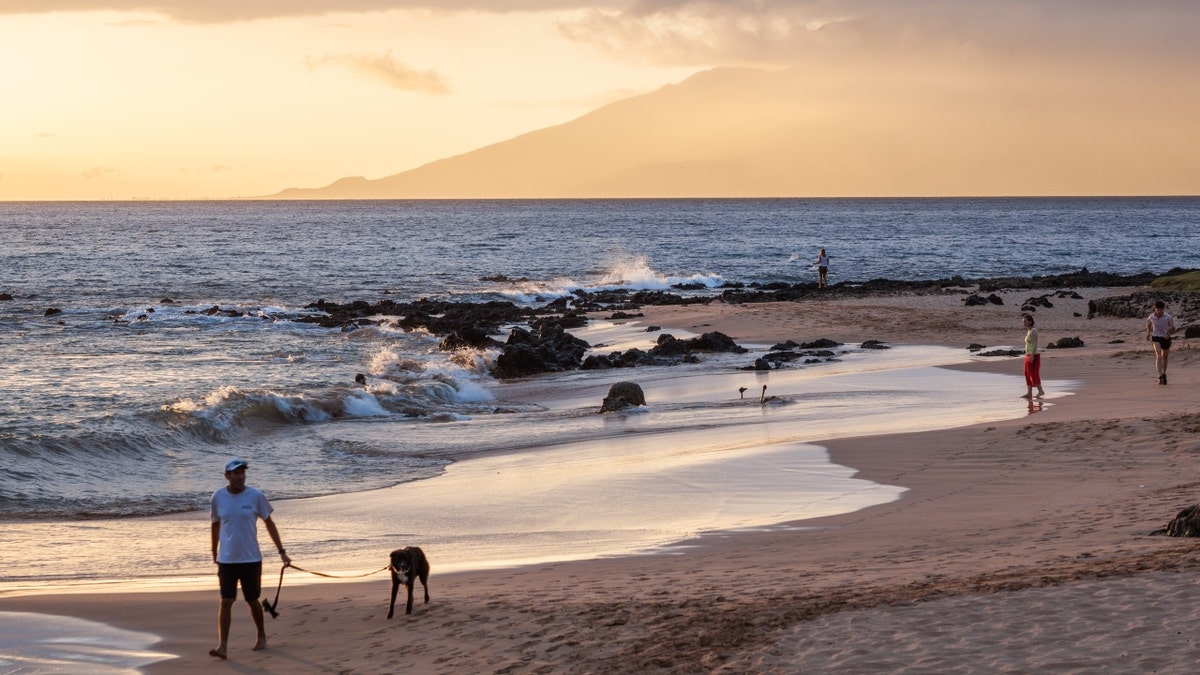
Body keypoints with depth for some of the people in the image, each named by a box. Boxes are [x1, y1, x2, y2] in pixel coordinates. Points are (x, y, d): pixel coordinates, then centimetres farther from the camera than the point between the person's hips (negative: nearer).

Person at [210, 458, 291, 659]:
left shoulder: (256, 496, -6)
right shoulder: (218, 497, -1)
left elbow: (269, 523, 3)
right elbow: (216, 525, 12)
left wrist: (281, 551, 1)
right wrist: (214, 554, 17)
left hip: (250, 559, -1)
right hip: (226, 560, 1)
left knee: (252, 600, 10)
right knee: (226, 601, -7)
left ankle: (262, 637, 31)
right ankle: (222, 645, -10)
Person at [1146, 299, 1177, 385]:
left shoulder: (1168, 317, -14)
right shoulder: (1151, 317, -9)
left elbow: (1173, 329, -4)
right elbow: (1148, 324, 15)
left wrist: (1168, 334, -21)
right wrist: (1148, 334, 10)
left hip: (1166, 338, 1)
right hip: (1156, 338, -1)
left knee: (1164, 357, 16)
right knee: (1158, 356, -20)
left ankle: (1164, 374, 38)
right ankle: (1160, 376, -28)